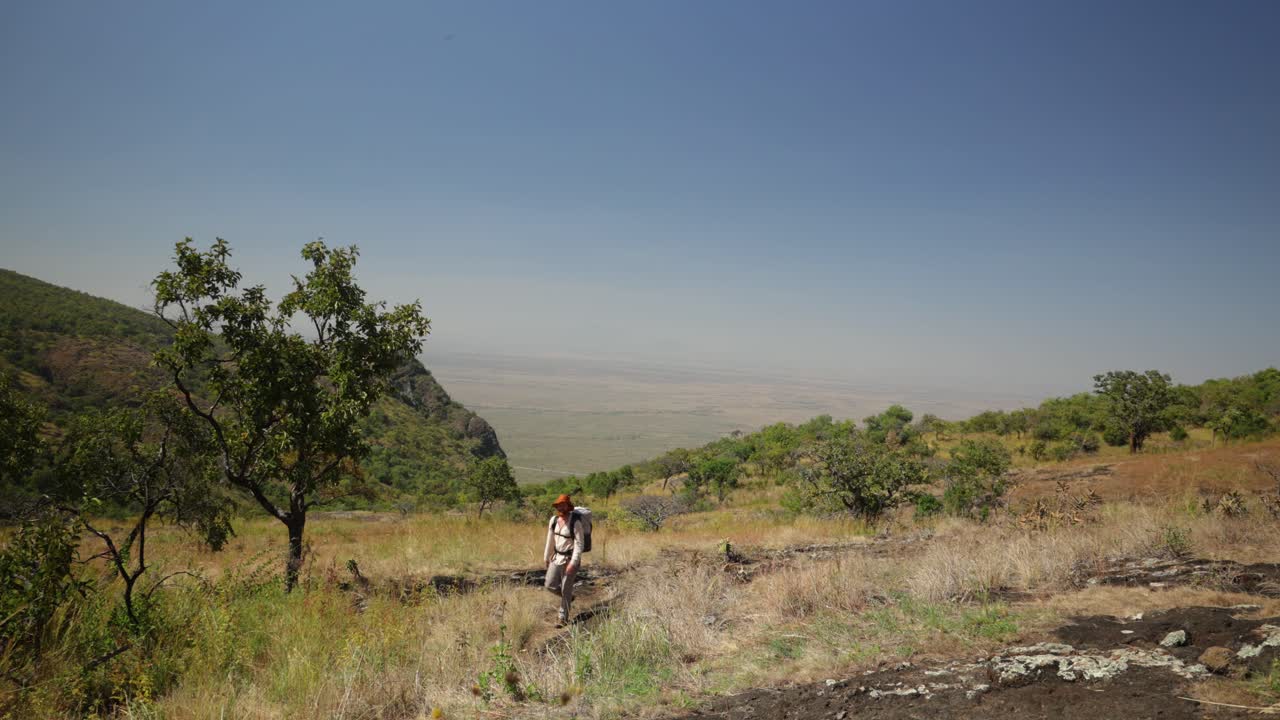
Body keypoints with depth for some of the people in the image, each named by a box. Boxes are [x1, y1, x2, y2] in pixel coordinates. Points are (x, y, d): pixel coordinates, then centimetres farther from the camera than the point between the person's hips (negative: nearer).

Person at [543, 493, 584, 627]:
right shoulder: (554, 519, -1)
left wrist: (573, 563, -27)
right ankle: (569, 597, 33)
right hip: (557, 558, 6)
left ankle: (563, 618, 17)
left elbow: (579, 544, -21)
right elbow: (550, 540, 10)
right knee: (550, 585, 5)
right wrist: (546, 557, 15)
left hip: (571, 559, -6)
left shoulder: (575, 523, -19)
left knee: (566, 589, 2)